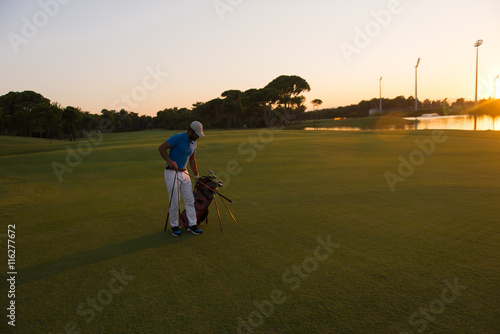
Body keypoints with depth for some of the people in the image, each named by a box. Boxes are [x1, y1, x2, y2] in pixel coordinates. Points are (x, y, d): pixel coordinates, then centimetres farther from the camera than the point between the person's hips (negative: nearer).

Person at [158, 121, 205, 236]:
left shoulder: (193, 143, 9)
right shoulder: (177, 138, -15)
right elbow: (161, 148, -17)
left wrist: (196, 175, 17)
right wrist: (169, 161, -29)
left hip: (184, 173, 7)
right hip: (172, 173, -7)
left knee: (190, 200, 4)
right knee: (174, 202, -1)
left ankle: (192, 225, 11)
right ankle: (174, 226, 14)